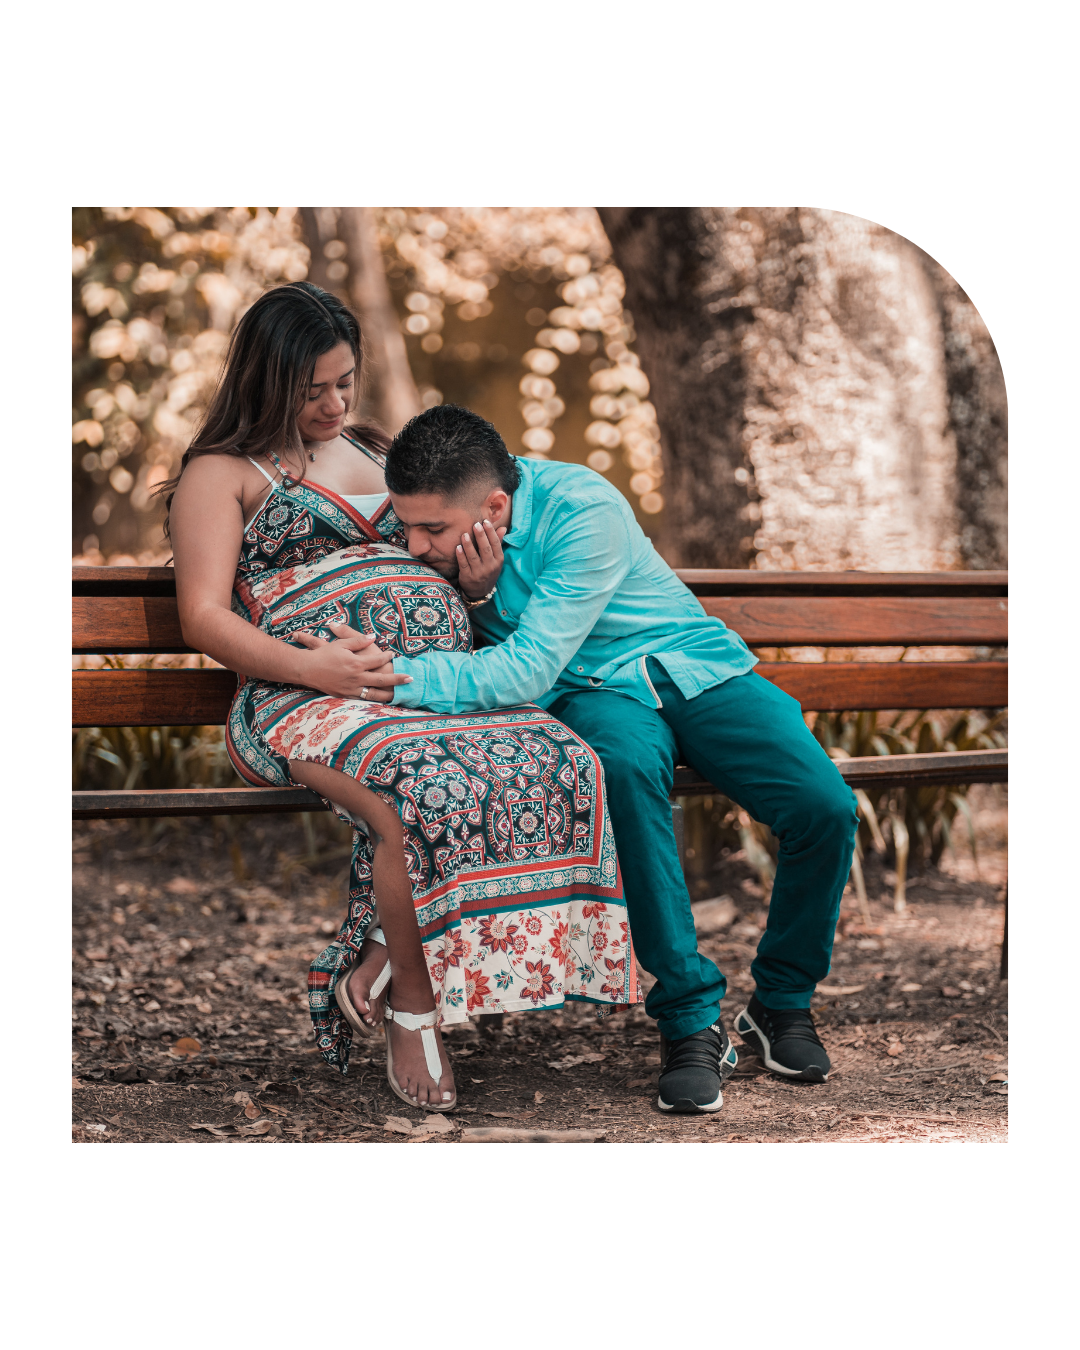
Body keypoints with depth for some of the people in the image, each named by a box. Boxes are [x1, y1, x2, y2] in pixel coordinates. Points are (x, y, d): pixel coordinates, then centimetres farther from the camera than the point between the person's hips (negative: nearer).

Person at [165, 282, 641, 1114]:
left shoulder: (382, 453, 31)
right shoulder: (222, 473, 13)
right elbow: (204, 617, 2)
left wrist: (477, 584, 9)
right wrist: (308, 665, -16)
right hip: (312, 694, -5)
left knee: (566, 764, -28)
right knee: (421, 793, -40)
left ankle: (388, 959, -20)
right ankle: (412, 1010, -18)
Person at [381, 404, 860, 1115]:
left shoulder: (584, 510, -25)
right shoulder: (444, 526, -8)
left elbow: (525, 671, -30)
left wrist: (389, 674, -38)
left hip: (693, 668, -1)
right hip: (594, 691, 2)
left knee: (825, 808, -25)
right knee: (626, 766, -38)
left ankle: (783, 1000, 2)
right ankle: (691, 1020, -29)